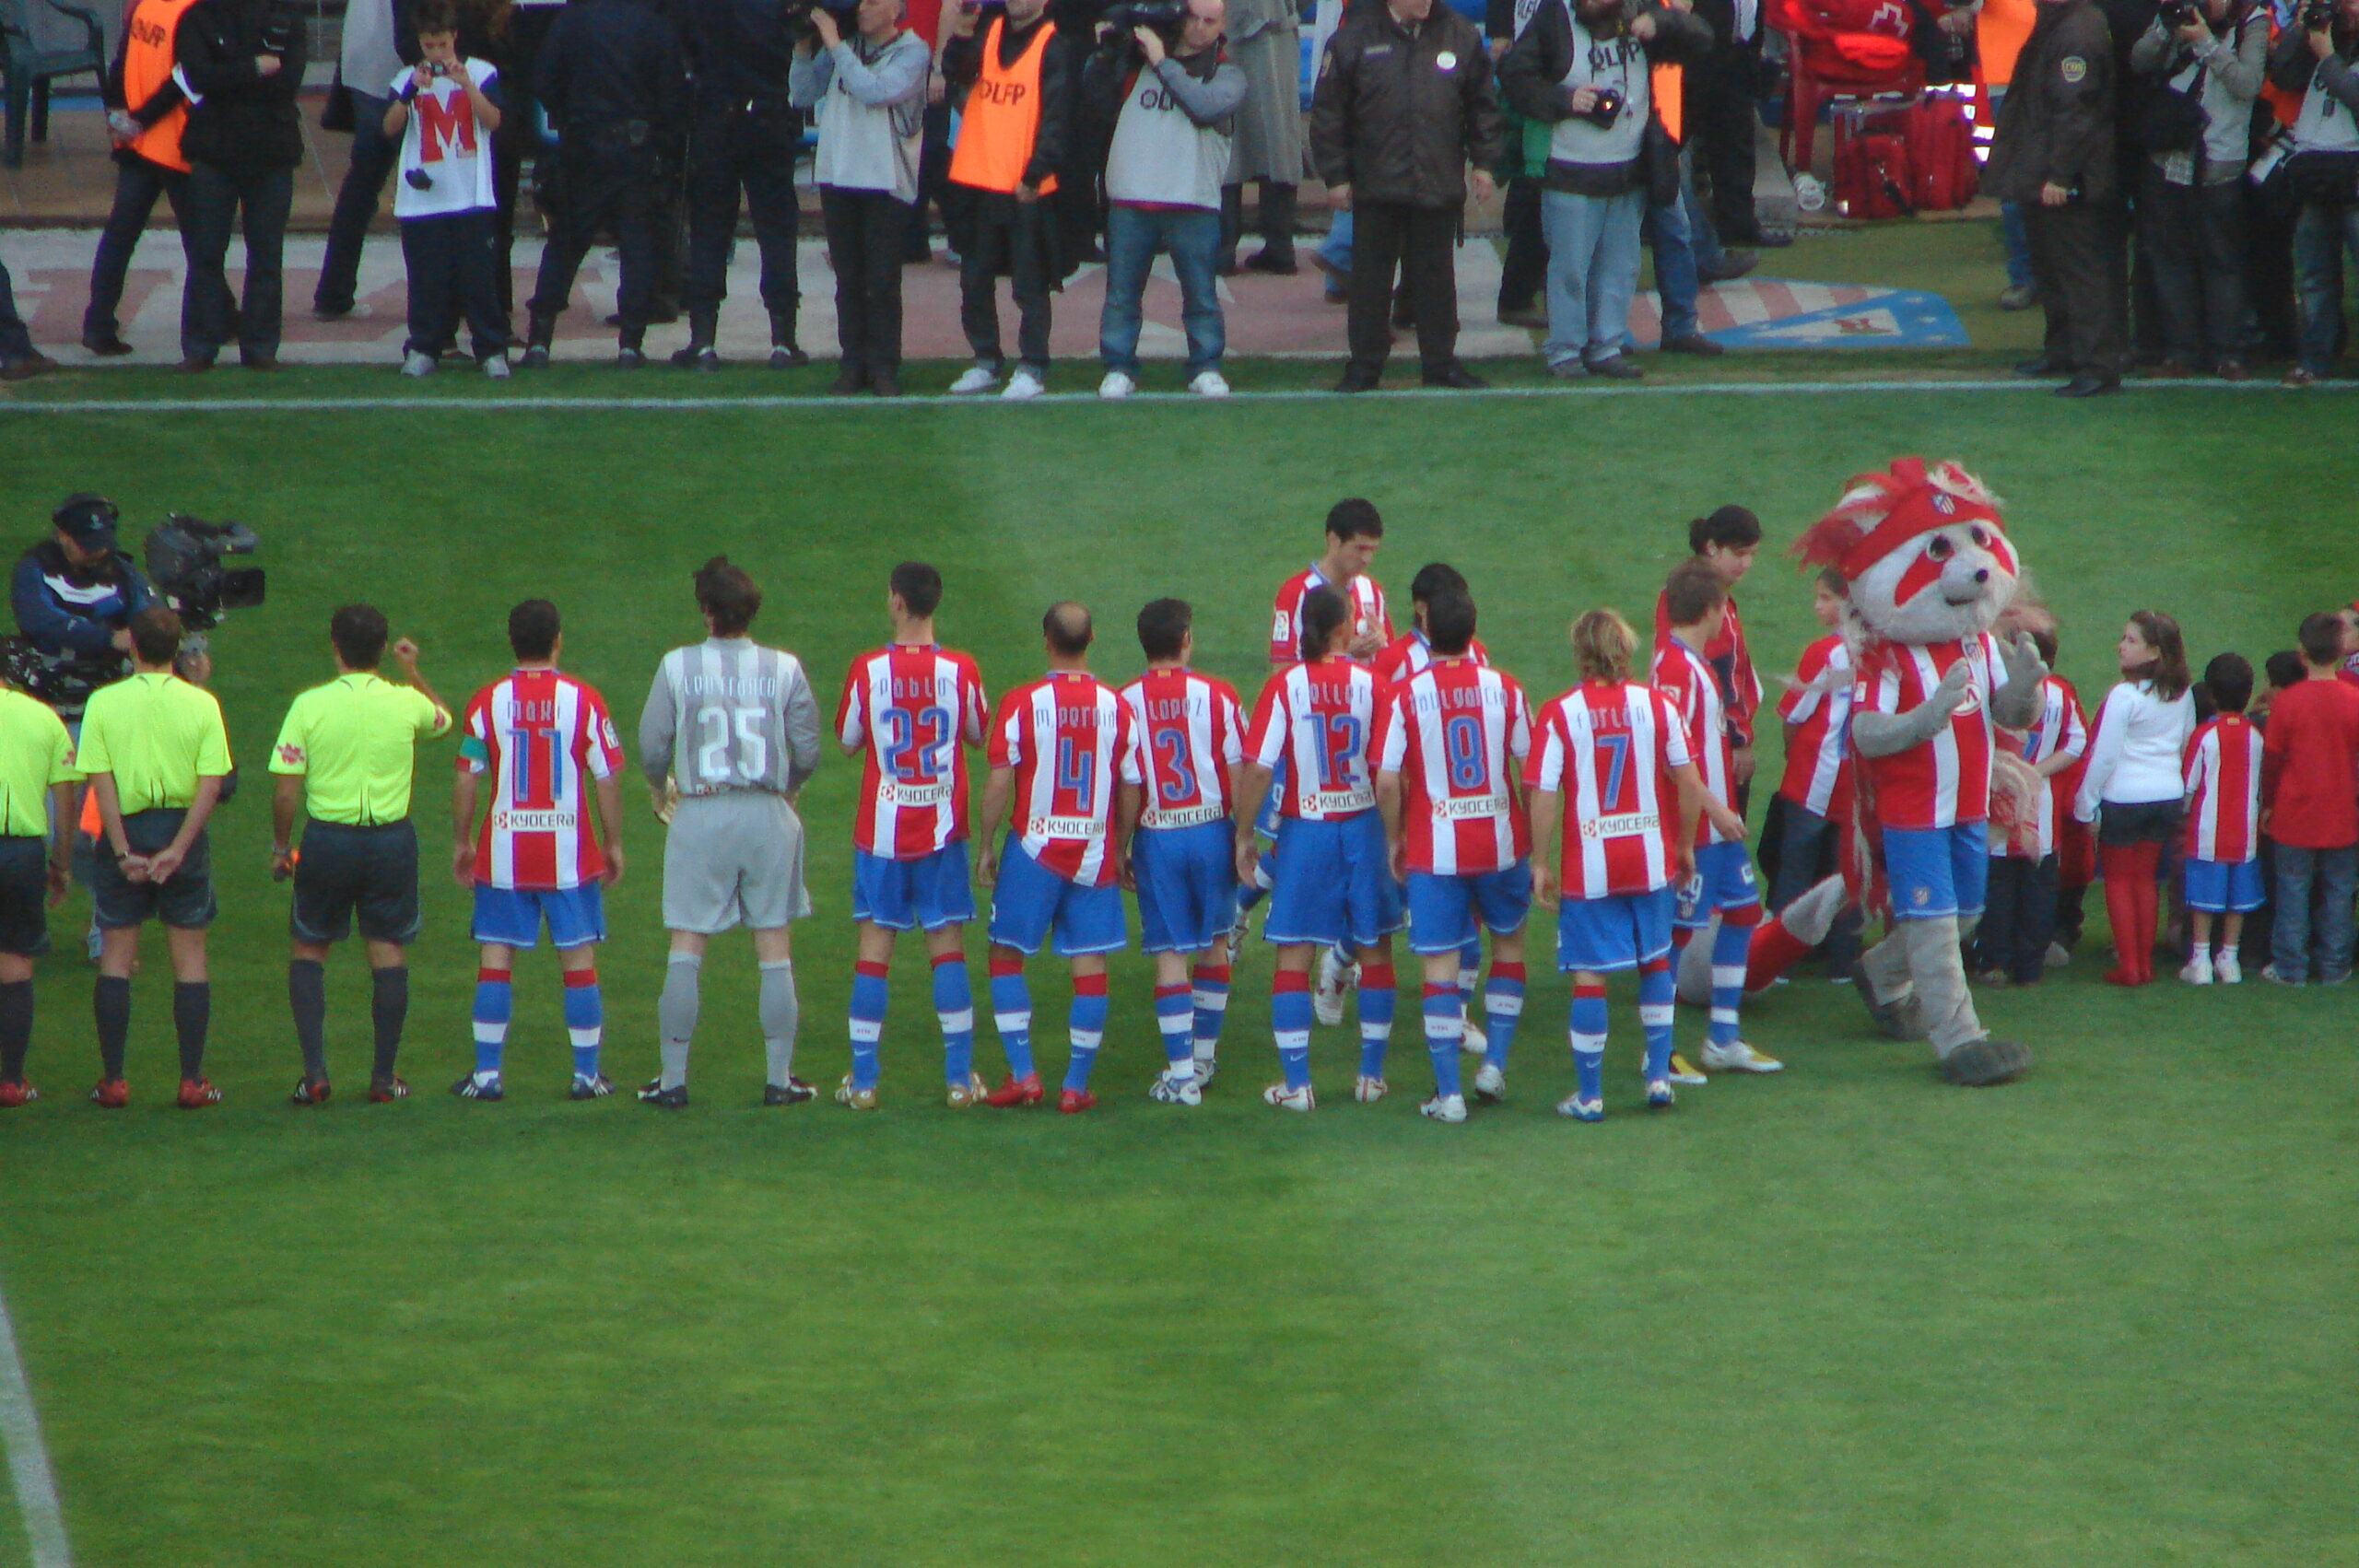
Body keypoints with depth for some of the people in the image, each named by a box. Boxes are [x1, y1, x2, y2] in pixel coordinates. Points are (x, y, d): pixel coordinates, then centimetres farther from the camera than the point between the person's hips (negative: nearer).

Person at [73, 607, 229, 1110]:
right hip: (182, 829, 0)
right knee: (190, 957, 6)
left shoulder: (104, 704, -5)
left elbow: (101, 783, -9)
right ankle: (192, 1079, 4)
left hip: (126, 831, 0)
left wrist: (123, 852, -9)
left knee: (116, 956, 7)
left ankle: (113, 1080, 5)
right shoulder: (201, 704, -4)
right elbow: (211, 785, -9)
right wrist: (177, 850, -10)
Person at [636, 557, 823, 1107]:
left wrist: (659, 793, 19)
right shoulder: (784, 668, -2)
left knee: (685, 951, 3)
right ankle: (779, 1077, 8)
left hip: (700, 815, -1)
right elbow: (808, 752, 2)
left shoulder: (678, 666, -4)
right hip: (768, 815, 1)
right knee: (774, 951, 6)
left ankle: (673, 1078, 3)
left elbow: (652, 747, -1)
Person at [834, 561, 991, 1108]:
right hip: (942, 828, 1)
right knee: (947, 947, 5)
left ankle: (863, 1081, 4)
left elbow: (847, 741, 4)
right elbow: (978, 734, 11)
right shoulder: (960, 670, -6)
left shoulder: (867, 670, -9)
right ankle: (959, 1079, 4)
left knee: (873, 949, 5)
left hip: (880, 831, -1)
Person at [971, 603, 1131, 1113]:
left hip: (1034, 848, -2)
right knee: (1090, 965, 6)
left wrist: (986, 846, 2)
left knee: (1006, 955, 11)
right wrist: (1121, 849, 18)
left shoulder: (1022, 703, -8)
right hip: (1094, 853, 2)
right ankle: (1077, 1084, 6)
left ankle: (1022, 1074, 4)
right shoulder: (1116, 706, 0)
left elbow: (999, 781, -9)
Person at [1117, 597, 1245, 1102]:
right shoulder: (1217, 695, -5)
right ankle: (1204, 1055, 28)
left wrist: (1120, 850, 5)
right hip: (1211, 831, 1)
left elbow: (1129, 788, -6)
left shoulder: (1127, 702, -7)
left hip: (1157, 837, -1)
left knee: (1170, 952, 2)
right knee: (1214, 942, 18)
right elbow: (1238, 773, -4)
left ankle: (1181, 1072, -2)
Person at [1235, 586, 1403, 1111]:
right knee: (1374, 950, 15)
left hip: (1304, 830, -1)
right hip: (1363, 826, 1)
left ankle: (1296, 1083, 1)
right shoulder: (1371, 683, -7)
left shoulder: (1284, 687, -9)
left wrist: (1244, 836, -2)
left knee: (1294, 955, 5)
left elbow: (1257, 769, -12)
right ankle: (1371, 1076, 19)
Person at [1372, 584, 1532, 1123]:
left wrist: (1394, 839, 6)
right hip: (1501, 844, 2)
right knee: (1509, 942, 24)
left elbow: (1387, 780, -10)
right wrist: (1534, 843, 12)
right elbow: (1529, 770, 0)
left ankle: (1448, 1093, 0)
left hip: (1434, 850, -2)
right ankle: (1494, 1064, 20)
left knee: (1440, 963, 2)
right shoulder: (1504, 688, -4)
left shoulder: (1404, 695, -9)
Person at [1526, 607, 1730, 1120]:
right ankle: (1659, 1075, 21)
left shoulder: (1559, 715, -9)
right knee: (1656, 961, 21)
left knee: (1589, 975, 2)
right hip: (1649, 857, 3)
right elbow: (1688, 783, -1)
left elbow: (1543, 796, -12)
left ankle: (1589, 1094, 6)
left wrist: (1540, 863, -2)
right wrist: (1684, 846, 12)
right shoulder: (1657, 705, -3)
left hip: (1587, 864, -3)